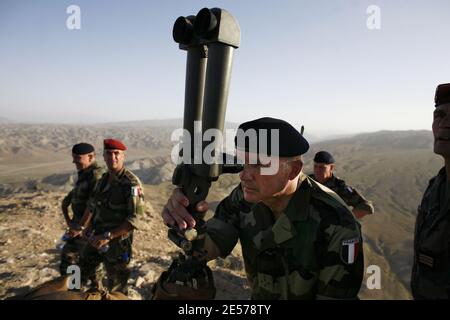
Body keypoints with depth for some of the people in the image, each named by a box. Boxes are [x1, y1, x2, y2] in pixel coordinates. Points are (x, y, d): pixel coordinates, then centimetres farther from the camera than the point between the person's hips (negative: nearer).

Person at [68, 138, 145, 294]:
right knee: (80, 275, 23)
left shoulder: (131, 183, -19)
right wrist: (81, 227, 8)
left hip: (116, 243, -7)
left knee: (116, 289, 9)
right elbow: (92, 205, 17)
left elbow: (134, 219, -25)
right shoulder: (104, 179, 6)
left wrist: (108, 236, -25)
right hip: (96, 239, 7)